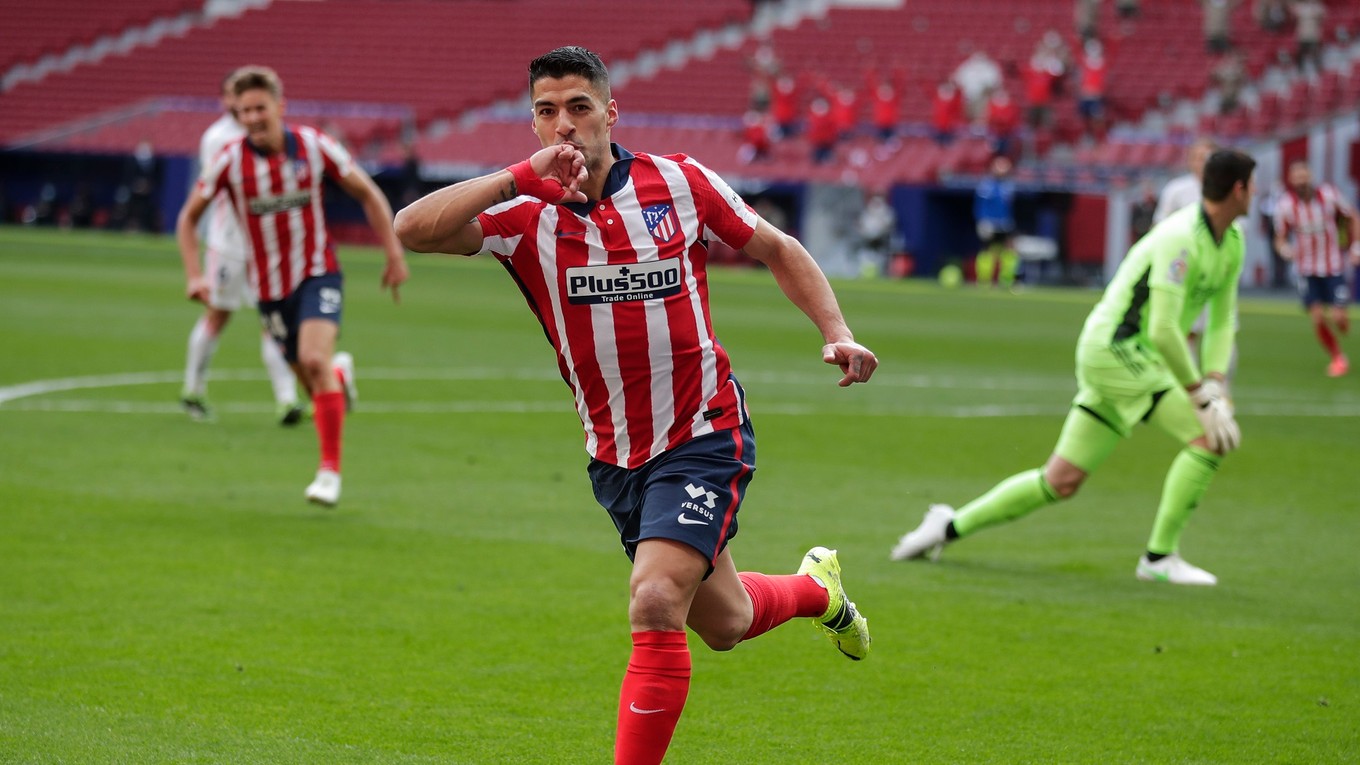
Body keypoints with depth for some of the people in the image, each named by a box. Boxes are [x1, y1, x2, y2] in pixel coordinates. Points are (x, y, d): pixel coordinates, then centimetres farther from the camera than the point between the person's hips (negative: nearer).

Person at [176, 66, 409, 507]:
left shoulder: (314, 146, -10)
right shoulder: (230, 161, -11)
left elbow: (367, 193, 2)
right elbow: (189, 217, 1)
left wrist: (394, 253, -2)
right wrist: (194, 275, -12)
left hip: (319, 274, -2)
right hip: (270, 285, 2)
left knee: (315, 359, -26)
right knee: (318, 388, 6)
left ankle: (330, 471, -19)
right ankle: (340, 374, 46)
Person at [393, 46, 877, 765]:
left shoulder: (679, 181, -8)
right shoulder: (526, 214, -10)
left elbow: (776, 249, 7)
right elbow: (412, 229, -26)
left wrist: (837, 334, -5)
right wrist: (524, 175, -30)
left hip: (704, 439, -3)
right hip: (615, 456, 3)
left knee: (655, 602, -24)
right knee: (723, 624, 20)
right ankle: (817, 587, 53)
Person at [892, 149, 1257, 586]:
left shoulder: (1232, 242, 9)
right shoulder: (1180, 238, -21)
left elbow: (1222, 321, 16)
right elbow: (1163, 330, -27)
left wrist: (1215, 383, 1)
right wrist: (1202, 397, -22)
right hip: (1118, 350, -9)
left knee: (1061, 481, 9)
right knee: (1209, 437, -17)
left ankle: (951, 527, 20)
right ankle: (1159, 557, -10)